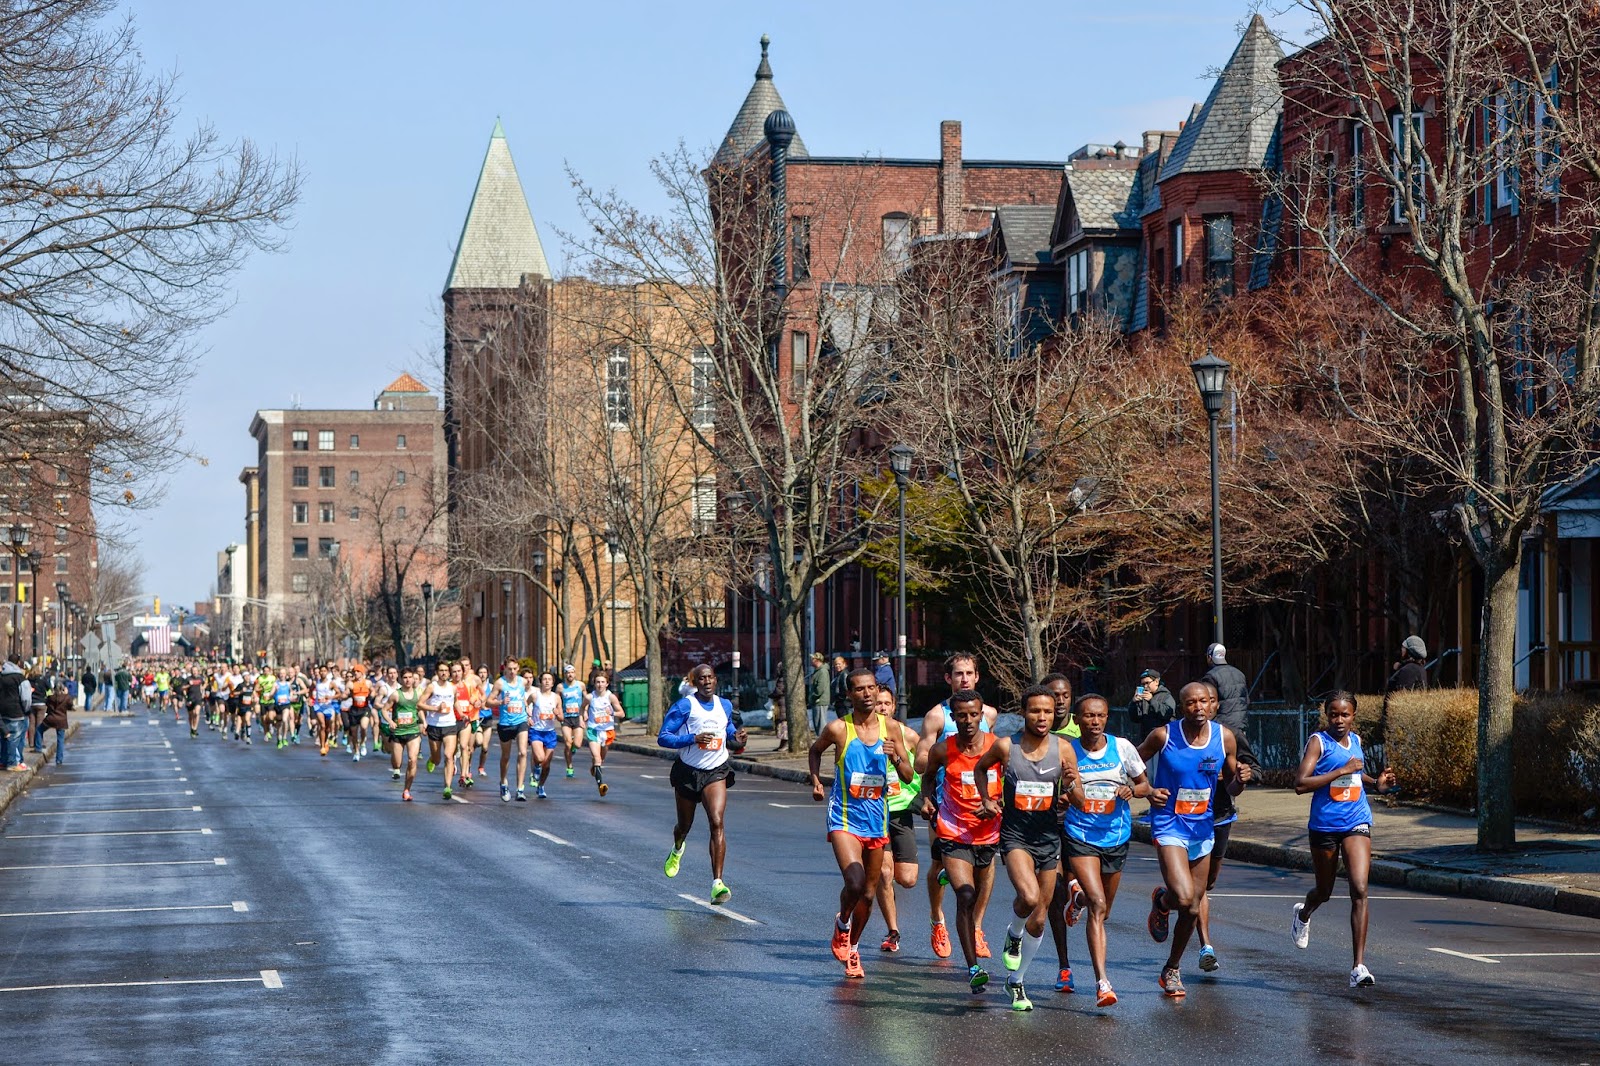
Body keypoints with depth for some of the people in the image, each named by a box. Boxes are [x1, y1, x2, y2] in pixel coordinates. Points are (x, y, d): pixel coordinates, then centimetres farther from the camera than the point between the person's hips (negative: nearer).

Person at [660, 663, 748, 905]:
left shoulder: (725, 706, 6)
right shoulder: (684, 706, -9)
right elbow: (663, 737, -14)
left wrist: (738, 740, 0)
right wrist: (693, 738, -27)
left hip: (716, 772, 1)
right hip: (688, 772, -1)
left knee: (717, 823, -19)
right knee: (684, 825, 16)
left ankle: (717, 883, -23)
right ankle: (677, 850, 56)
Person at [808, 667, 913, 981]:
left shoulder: (889, 728, 0)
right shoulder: (838, 729, -8)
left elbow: (908, 776, 4)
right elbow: (815, 750, 14)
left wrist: (896, 757, -16)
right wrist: (816, 781, 0)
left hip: (877, 819, 4)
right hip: (845, 818, -4)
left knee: (869, 893, 12)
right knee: (855, 881, -23)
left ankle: (852, 948, 33)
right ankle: (842, 922, 9)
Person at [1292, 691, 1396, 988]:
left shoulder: (1356, 740, 9)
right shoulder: (1318, 741, -9)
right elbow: (1300, 784, -21)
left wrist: (1376, 783, 10)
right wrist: (1342, 771, -22)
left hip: (1357, 824, 3)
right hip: (1324, 826, -3)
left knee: (1359, 889, -13)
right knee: (1324, 891, 15)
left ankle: (1359, 967, -15)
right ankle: (1303, 914, 54)